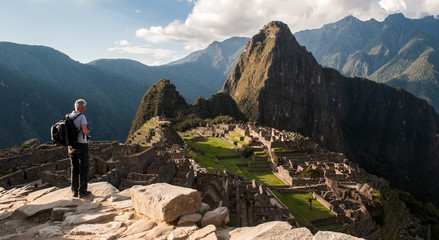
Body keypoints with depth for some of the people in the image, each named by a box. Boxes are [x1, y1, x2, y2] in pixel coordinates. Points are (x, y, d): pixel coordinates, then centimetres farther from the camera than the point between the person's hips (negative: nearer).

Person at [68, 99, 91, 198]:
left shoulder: (69, 116, 7)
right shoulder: (82, 117, -14)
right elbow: (85, 131, -23)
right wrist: (88, 131, -2)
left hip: (71, 145, 7)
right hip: (81, 144, -7)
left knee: (74, 168, 12)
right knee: (83, 168, 1)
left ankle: (75, 191, 16)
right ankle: (82, 191, 3)